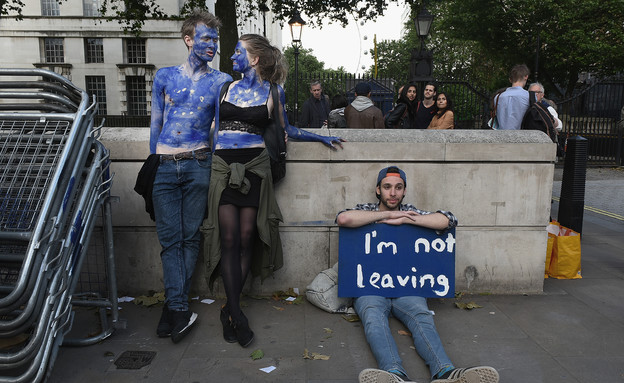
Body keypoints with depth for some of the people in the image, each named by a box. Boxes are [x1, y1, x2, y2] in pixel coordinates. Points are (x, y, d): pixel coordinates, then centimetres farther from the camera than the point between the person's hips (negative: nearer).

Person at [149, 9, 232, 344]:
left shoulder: (221, 81, 9)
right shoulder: (165, 76, 10)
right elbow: (155, 124, 14)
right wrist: (154, 161, 13)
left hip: (197, 165, 0)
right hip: (165, 166, 1)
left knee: (190, 237, 1)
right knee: (170, 238, -4)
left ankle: (173, 307, 12)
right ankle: (180, 309, -2)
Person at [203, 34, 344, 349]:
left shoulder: (272, 91, 9)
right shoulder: (227, 87, 15)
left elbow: (286, 129, 19)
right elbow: (215, 128, 18)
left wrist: (322, 137, 20)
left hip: (254, 166, -1)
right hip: (223, 166, 1)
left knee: (246, 238, -2)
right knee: (229, 238, -6)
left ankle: (229, 310, 11)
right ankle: (236, 314, 0)